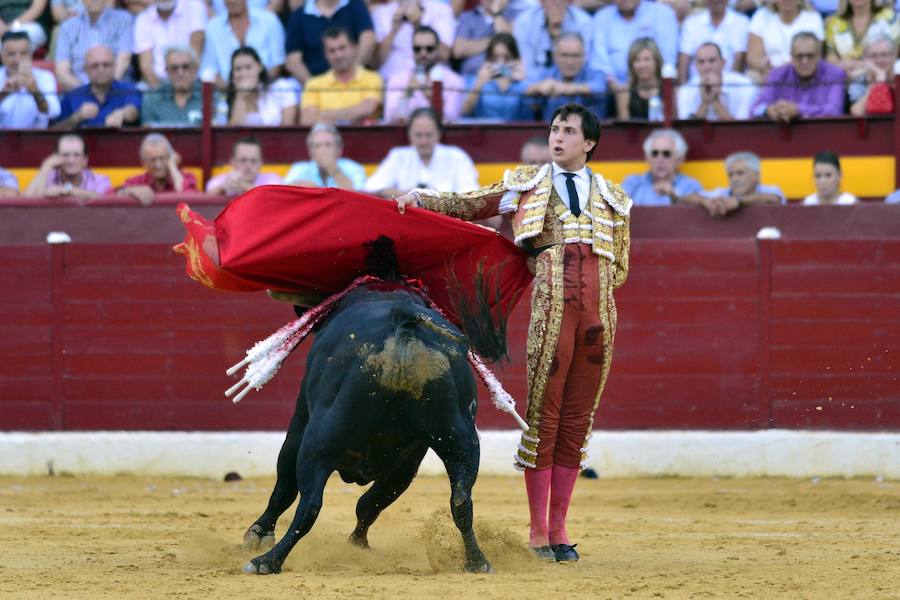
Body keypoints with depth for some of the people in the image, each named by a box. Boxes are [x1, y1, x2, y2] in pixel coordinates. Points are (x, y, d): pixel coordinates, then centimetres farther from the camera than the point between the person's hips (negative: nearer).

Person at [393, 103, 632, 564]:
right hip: (550, 305, -2)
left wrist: (591, 284, 6)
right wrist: (423, 199, 3)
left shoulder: (613, 198, 19)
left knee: (576, 422, 3)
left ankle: (558, 530, 8)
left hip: (599, 309, 2)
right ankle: (538, 531, 0)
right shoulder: (528, 183, 17)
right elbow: (471, 205, 16)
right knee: (543, 414, -4)